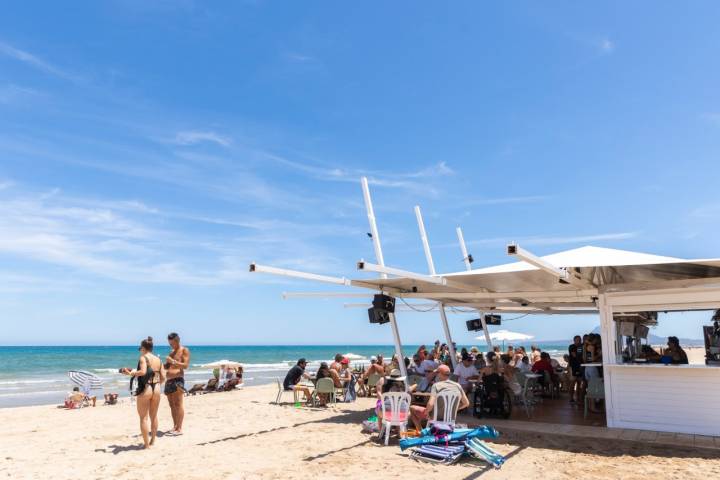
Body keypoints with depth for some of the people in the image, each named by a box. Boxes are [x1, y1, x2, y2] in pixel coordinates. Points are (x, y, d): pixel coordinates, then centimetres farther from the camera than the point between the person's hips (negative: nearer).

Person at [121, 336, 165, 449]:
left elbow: (143, 372, -24)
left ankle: (146, 444, 8)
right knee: (153, 416, 18)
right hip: (156, 389, 5)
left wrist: (131, 373, -10)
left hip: (145, 390, -5)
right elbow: (163, 377, 6)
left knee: (144, 418, 6)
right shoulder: (158, 360, 9)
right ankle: (152, 441, 27)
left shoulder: (143, 357, -7)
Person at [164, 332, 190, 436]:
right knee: (172, 405, 8)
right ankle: (175, 427, 13)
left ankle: (179, 429, -10)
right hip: (169, 380, 8)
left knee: (178, 404, -10)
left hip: (177, 379, -8)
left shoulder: (184, 350, -1)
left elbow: (186, 365, -11)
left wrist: (173, 361, -19)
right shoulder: (172, 352, 22)